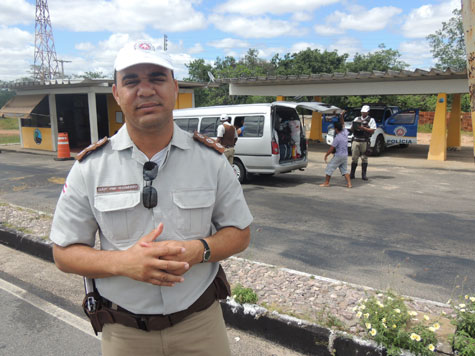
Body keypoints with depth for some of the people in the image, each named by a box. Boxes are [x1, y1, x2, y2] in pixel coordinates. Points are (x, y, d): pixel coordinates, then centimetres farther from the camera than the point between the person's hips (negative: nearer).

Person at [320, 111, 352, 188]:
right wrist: (341, 116, 19)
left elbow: (332, 148, -16)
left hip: (338, 156, -8)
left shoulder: (337, 138, -19)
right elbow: (343, 124, 20)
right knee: (345, 170, 11)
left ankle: (326, 182, 9)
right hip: (345, 155, 8)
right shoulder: (345, 133, 1)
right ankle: (349, 183, 3)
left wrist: (326, 155, -6)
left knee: (329, 168, 4)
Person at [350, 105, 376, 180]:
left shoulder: (371, 120, 6)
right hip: (355, 140, 3)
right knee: (354, 158, 2)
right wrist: (354, 127, -7)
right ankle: (352, 174, 7)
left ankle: (364, 174, 5)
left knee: (364, 158, 0)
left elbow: (372, 130, -5)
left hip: (364, 141, -3)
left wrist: (363, 128, -16)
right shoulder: (357, 119, 17)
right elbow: (352, 129, 16)